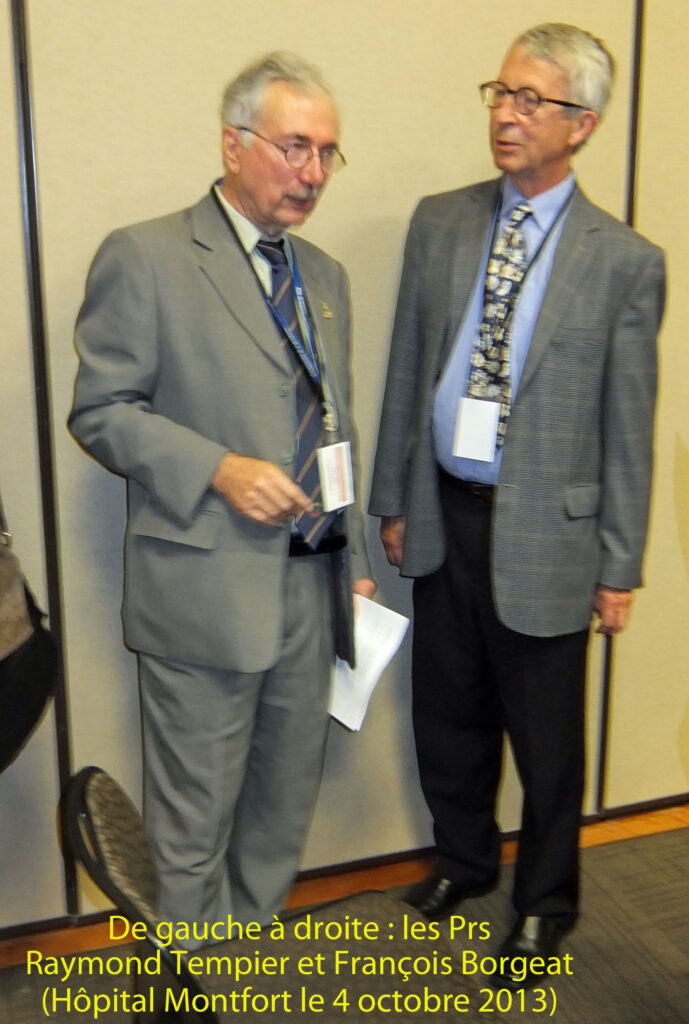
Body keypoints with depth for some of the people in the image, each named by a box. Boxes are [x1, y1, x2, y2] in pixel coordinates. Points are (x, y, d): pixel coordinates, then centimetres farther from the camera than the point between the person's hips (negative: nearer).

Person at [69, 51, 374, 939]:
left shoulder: (325, 275, 14)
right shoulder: (145, 258, -7)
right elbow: (100, 410, -9)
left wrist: (352, 556, 16)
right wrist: (218, 469, -21)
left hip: (310, 585, 7)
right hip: (204, 589, -6)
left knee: (290, 791, 19)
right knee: (196, 807, 10)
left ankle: (258, 936, 42)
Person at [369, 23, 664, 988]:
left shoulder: (626, 262, -8)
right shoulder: (438, 222, 4)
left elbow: (629, 429, -5)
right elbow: (406, 372, 6)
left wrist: (620, 565, -4)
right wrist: (393, 500, 7)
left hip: (544, 534, -3)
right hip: (443, 517, 4)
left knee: (546, 740, 12)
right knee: (447, 714, 19)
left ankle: (545, 901, 38)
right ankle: (465, 855, 46)